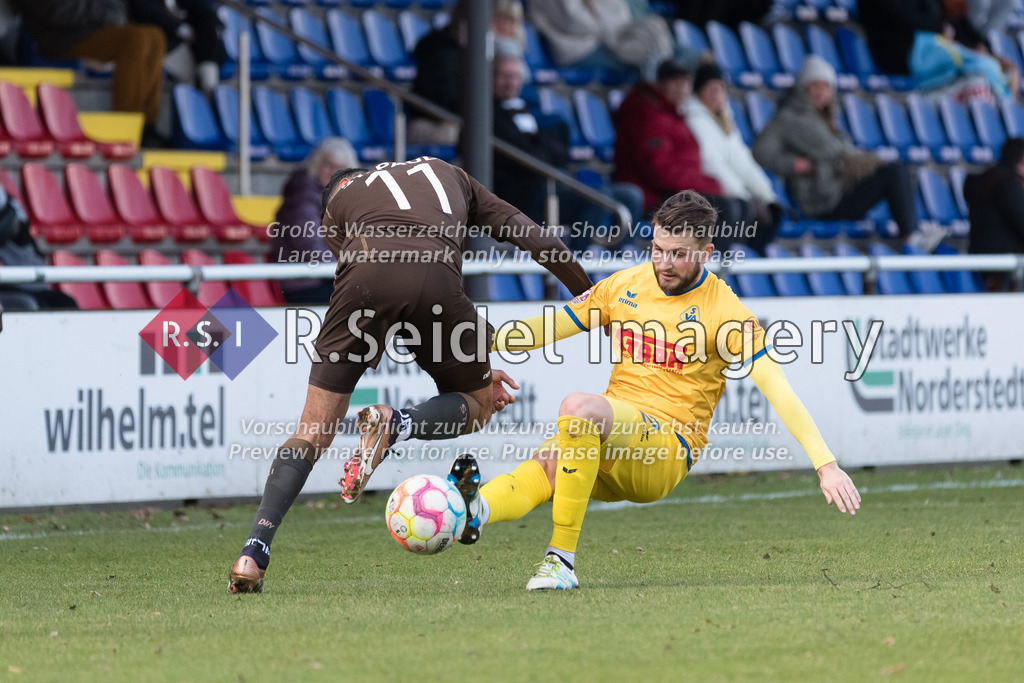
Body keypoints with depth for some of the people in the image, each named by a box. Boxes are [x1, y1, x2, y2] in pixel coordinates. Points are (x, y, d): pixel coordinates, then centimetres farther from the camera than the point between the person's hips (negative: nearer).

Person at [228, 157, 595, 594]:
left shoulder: (336, 202, 35)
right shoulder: (446, 174, 41)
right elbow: (535, 238, 33)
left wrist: (463, 365, 32)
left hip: (368, 276, 0)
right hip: (436, 277, 0)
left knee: (313, 430, 10)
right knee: (478, 405, 23)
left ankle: (254, 553, -4)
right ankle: (396, 425, -9)